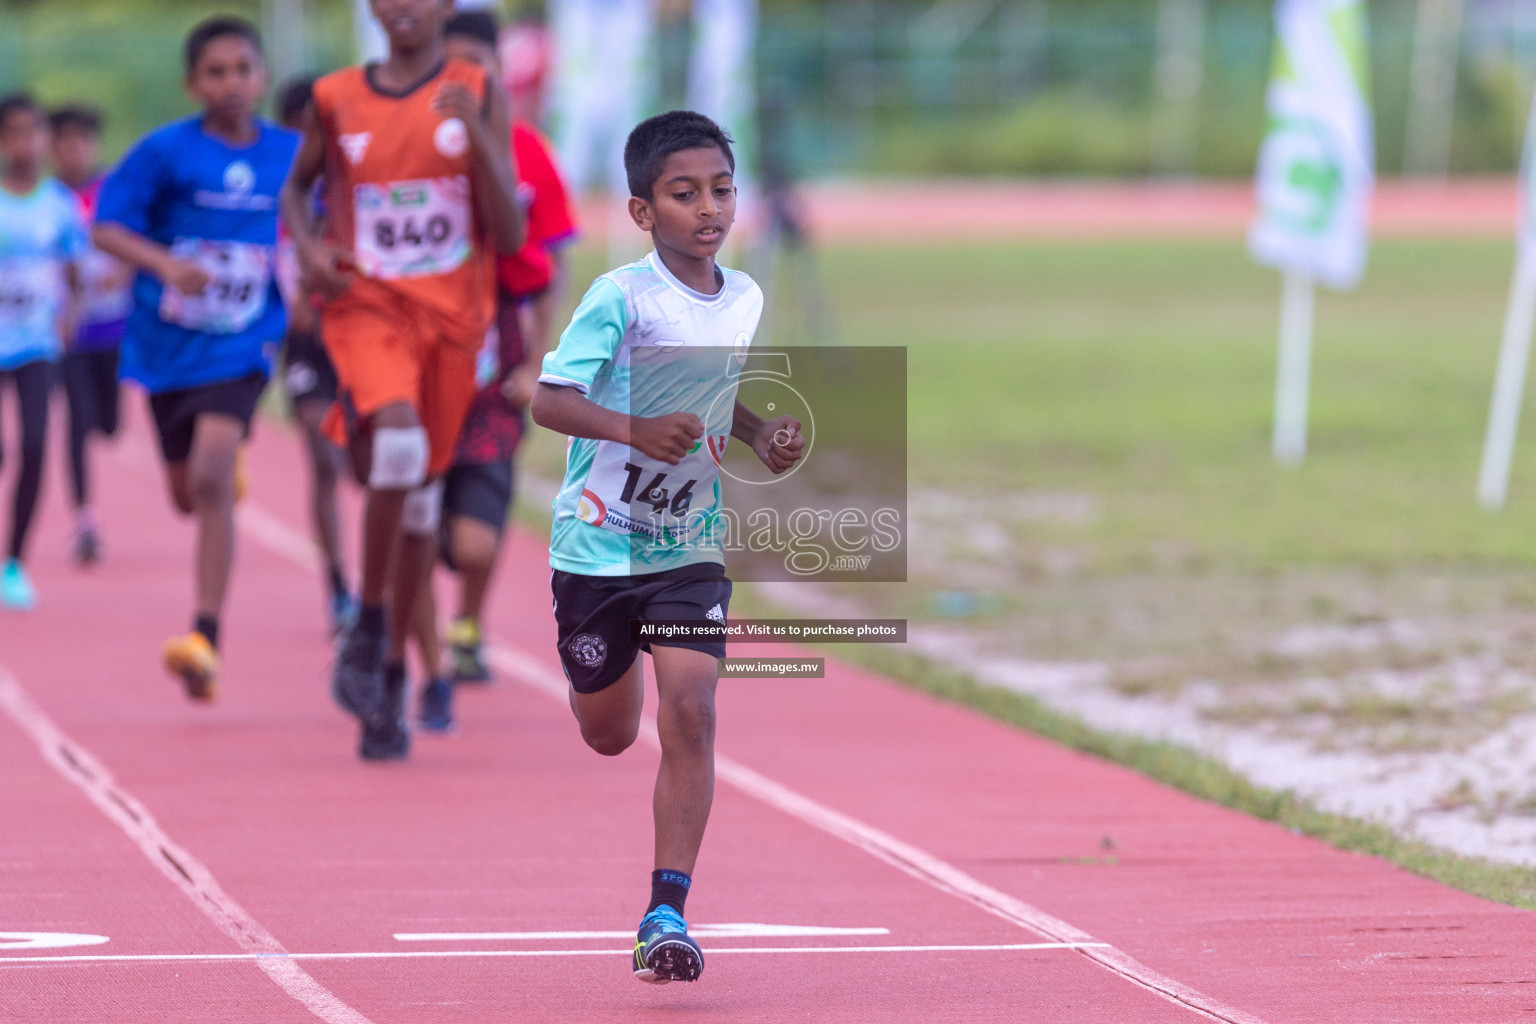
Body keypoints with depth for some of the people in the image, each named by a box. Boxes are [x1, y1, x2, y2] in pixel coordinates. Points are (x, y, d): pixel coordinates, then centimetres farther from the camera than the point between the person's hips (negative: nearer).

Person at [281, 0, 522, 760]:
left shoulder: (480, 96, -1)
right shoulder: (337, 100, 1)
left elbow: (509, 237, -6)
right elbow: (297, 188, 20)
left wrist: (476, 130, -18)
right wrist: (309, 247, -1)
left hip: (453, 316, 2)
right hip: (366, 306, -2)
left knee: (422, 489, 8)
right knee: (398, 441, -29)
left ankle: (392, 671, 25)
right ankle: (367, 625, -12)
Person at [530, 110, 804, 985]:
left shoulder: (745, 299, 2)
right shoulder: (621, 299, -17)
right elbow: (548, 399, -21)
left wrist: (762, 439, 2)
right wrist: (635, 430, -35)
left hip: (692, 547, 3)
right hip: (599, 542, -3)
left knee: (690, 713, -15)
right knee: (609, 735, 13)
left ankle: (668, 914, -12)